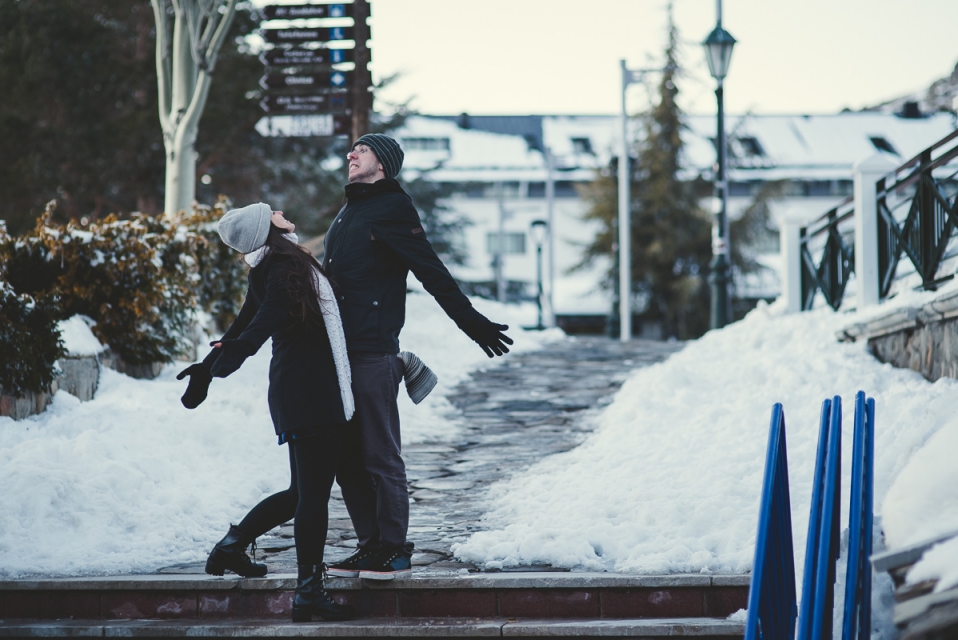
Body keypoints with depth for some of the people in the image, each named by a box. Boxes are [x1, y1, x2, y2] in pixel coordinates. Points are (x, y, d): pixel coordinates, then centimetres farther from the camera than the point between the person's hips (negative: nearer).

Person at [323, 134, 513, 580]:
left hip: (373, 354, -8)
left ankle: (394, 551, 3)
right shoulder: (349, 212, 20)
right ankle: (370, 546, 15)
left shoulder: (392, 209, -5)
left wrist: (472, 323, -11)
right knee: (347, 460, 8)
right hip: (339, 352, 8)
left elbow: (433, 274, -8)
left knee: (380, 456, -5)